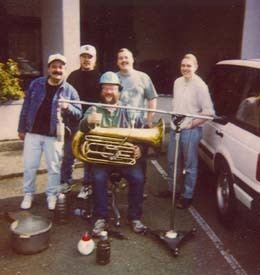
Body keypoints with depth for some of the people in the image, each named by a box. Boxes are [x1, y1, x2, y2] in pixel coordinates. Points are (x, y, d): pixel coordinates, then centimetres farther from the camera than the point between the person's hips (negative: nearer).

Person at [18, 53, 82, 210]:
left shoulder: (70, 90, -2)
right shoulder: (36, 84, 2)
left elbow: (79, 114, -3)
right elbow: (26, 107, 7)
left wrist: (68, 107, -24)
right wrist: (22, 128, 7)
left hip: (54, 136, -1)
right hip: (33, 133, 2)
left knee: (54, 168, 8)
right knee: (30, 166, 9)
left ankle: (52, 195, 26)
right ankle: (28, 194, 27)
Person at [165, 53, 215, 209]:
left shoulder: (200, 85, -14)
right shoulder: (177, 82, 8)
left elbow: (209, 111, -16)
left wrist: (192, 123, -15)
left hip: (191, 131, -7)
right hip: (175, 128, 7)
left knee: (190, 165, 3)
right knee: (172, 161, 18)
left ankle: (187, 196, 16)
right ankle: (173, 189, 36)